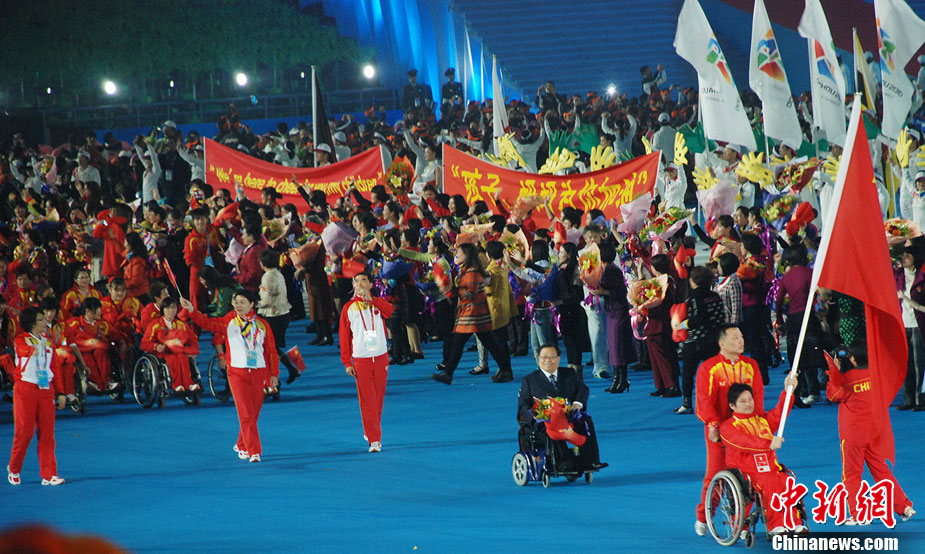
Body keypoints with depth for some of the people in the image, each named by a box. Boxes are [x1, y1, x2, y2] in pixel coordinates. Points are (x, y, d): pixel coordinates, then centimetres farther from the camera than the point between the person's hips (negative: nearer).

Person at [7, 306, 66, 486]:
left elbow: (54, 369, 16)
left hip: (46, 390, 4)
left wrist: (59, 393, 13)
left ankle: (49, 474, 2)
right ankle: (14, 469, 18)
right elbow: (31, 351, -26)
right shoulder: (21, 340, -1)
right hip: (26, 389, -4)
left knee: (47, 433, 0)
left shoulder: (47, 342, 14)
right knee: (24, 431, -2)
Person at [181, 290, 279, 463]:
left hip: (258, 373, 2)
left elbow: (271, 350, 10)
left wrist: (274, 374, 7)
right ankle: (254, 451, -10)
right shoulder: (228, 322, 4)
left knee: (253, 414, 8)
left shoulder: (262, 324, 7)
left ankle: (241, 445, 29)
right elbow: (207, 323, -8)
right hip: (237, 372, -2)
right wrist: (192, 311, -24)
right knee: (246, 414, -10)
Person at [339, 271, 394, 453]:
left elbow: (390, 311, -18)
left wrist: (371, 299, -30)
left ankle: (370, 432, 27)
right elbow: (344, 337, 4)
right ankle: (374, 440, -8)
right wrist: (347, 363, -3)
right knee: (367, 400, -7)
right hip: (360, 359, -1)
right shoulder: (349, 308, 5)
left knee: (378, 398, 8)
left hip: (380, 357, 1)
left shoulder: (378, 303, 6)